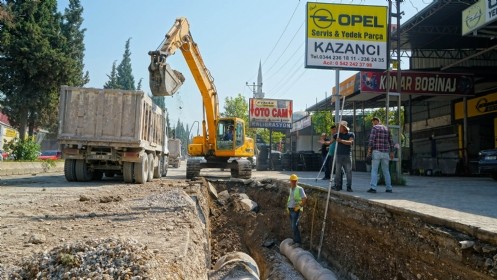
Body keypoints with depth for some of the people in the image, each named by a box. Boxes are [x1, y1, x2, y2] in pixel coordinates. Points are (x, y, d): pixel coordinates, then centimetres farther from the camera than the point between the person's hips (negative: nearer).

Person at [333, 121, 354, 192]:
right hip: (339, 155, 2)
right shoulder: (337, 135, 12)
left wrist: (341, 140, -23)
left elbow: (350, 142, -12)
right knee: (338, 171, 0)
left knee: (348, 171, -3)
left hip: (347, 156, -2)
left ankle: (349, 187, 3)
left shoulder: (351, 134, 4)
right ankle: (338, 186, 7)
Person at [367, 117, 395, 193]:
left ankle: (373, 188, -15)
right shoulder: (386, 129, 16)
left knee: (374, 170, -6)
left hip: (377, 151, -6)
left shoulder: (375, 128, -4)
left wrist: (369, 150, -16)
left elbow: (371, 139, -16)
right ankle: (389, 188, 12)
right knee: (386, 171, 13)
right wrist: (392, 153, 18)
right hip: (385, 152, 6)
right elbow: (391, 141, 15)